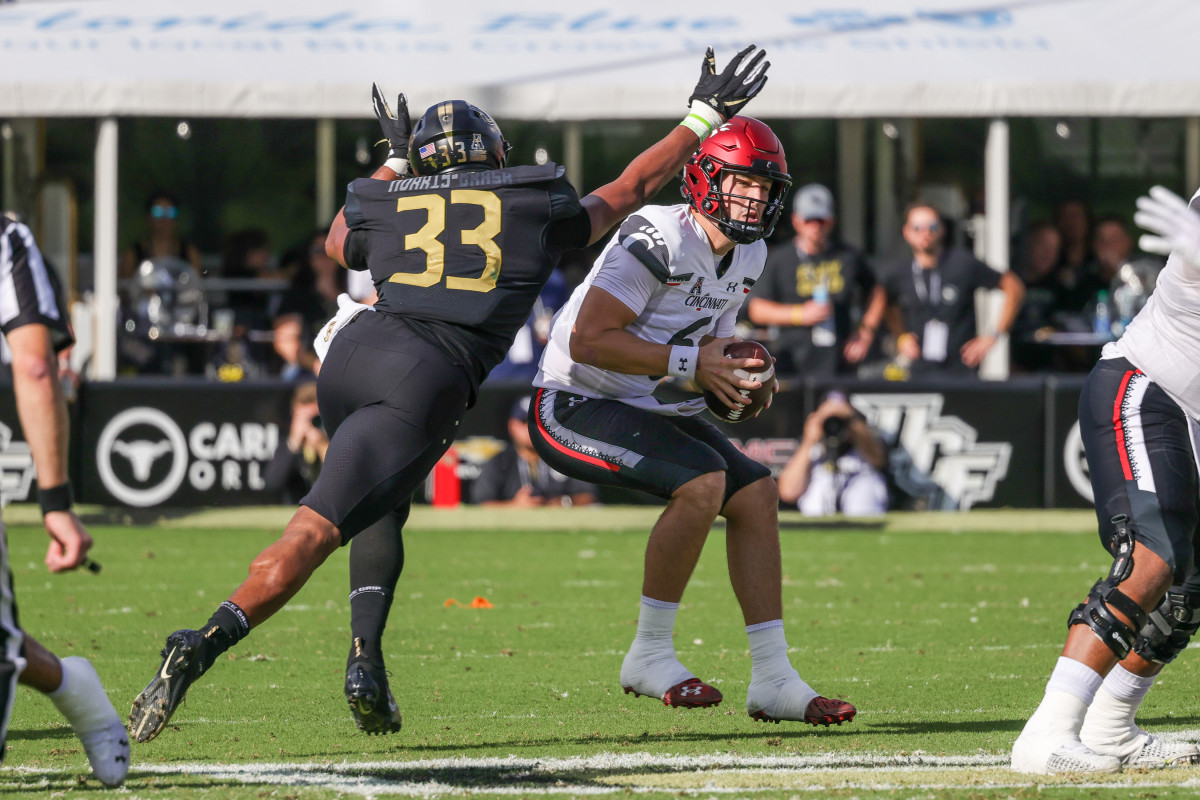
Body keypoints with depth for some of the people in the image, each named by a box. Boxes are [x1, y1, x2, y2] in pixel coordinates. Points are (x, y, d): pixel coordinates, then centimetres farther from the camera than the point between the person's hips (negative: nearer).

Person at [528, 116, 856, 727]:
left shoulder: (748, 257, 6)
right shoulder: (660, 238, -24)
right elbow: (589, 340, -28)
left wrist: (740, 377, -2)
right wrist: (691, 365, -28)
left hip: (651, 410, 9)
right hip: (574, 405, -9)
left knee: (756, 494, -1)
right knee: (702, 483, -26)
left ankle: (772, 680, 2)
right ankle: (649, 656, -13)